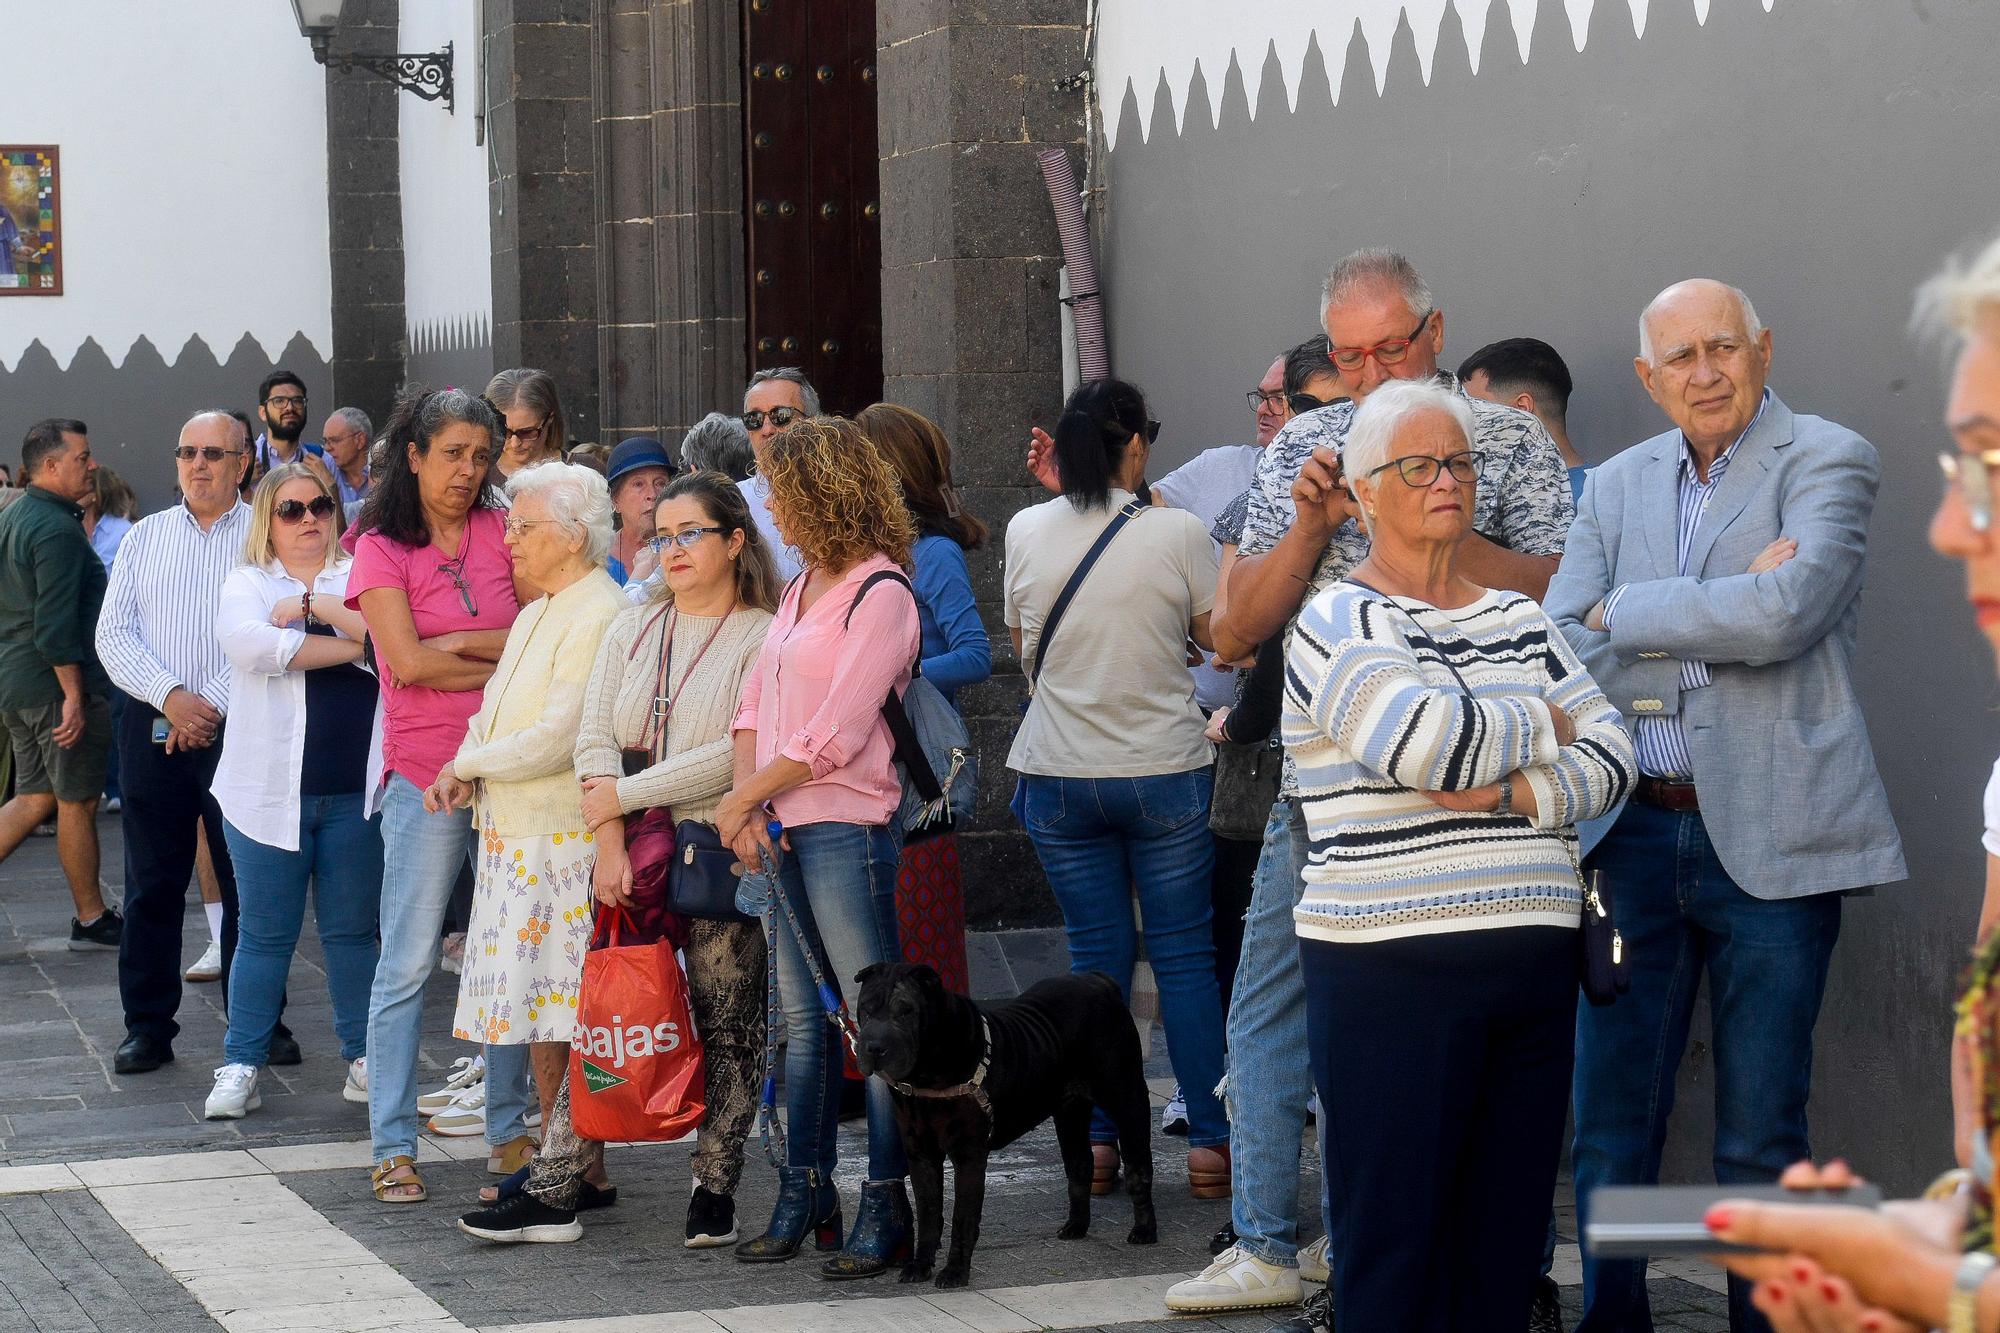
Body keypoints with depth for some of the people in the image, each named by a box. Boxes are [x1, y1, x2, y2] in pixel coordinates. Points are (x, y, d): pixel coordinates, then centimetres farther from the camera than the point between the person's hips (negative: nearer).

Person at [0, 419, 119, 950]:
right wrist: (75, 696, -22)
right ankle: (91, 920, 11)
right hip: (55, 683, -9)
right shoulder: (57, 529, -17)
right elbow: (56, 622, -23)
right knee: (77, 803, 2)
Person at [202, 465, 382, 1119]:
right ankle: (241, 1067, 9)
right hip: (270, 788, -1)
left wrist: (314, 606, -14)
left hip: (355, 789, 1)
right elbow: (248, 644, -16)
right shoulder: (247, 584, 6)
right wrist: (352, 645, -12)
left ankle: (364, 1060, 17)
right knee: (265, 935, 3)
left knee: (352, 930, 8)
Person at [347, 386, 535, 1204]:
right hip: (425, 775, -4)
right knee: (408, 963, -2)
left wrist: (457, 644, -10)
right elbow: (409, 660, -12)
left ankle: (509, 1130, 16)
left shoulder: (502, 532, 8)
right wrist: (506, 663, -5)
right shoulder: (382, 549, -1)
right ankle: (392, 1145, 2)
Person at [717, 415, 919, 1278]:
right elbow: (758, 703, 15)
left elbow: (834, 735, -16)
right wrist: (748, 802, -1)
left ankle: (887, 1204, -1)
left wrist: (742, 799, -9)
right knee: (803, 1019, 12)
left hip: (847, 827, -9)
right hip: (783, 831, 9)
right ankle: (806, 1195, 18)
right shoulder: (801, 589, 15)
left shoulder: (879, 597, -11)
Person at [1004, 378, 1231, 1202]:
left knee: (1096, 955, 9)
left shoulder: (1027, 531, -1)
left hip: (1059, 777, 2)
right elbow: (1218, 637, 2)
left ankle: (1096, 1140, 8)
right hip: (1165, 770, -2)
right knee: (1185, 955, 5)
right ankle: (1208, 1141, 5)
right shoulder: (1177, 533, -10)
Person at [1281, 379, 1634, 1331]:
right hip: (1390, 970, -6)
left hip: (1533, 961, 6)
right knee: (1393, 1239, -3)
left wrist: (1513, 795, -11)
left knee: (1504, 1245, 6)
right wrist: (1543, 728, 0)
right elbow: (1428, 745, -18)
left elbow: (1613, 755, 8)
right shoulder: (1336, 624, -2)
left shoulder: (1519, 621, 18)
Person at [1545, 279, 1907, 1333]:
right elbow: (1556, 644, 1)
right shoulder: (1618, 484, 13)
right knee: (1611, 1125, 8)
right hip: (1633, 830, 4)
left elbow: (1784, 613, -18)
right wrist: (1722, 611, -14)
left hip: (1767, 838, -4)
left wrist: (1628, 614, -7)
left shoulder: (1827, 461, -2)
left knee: (1760, 1137, 2)